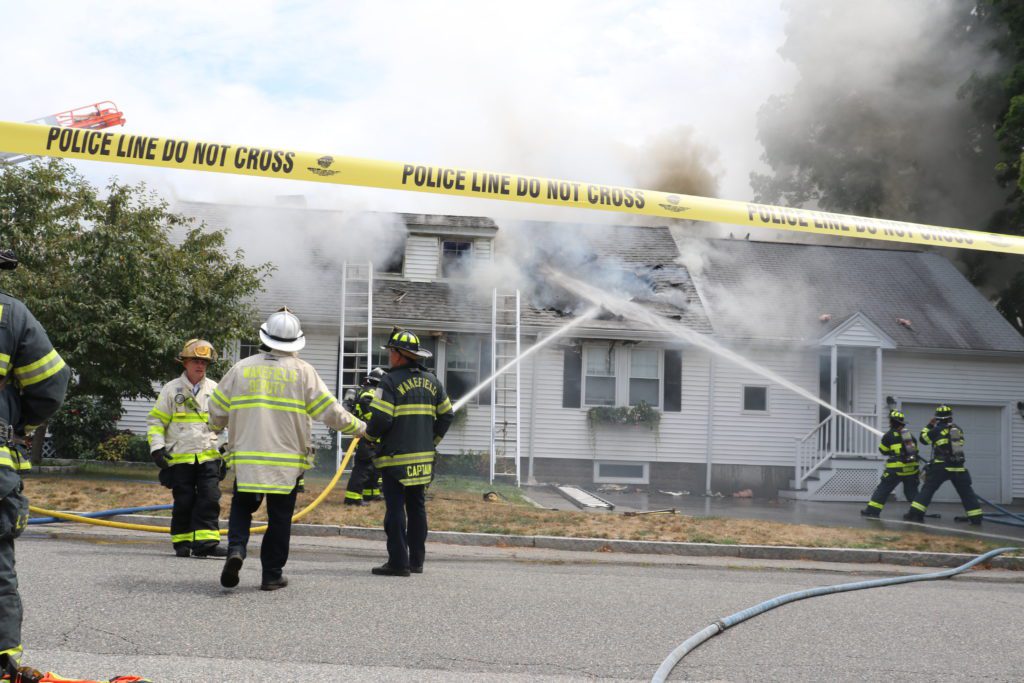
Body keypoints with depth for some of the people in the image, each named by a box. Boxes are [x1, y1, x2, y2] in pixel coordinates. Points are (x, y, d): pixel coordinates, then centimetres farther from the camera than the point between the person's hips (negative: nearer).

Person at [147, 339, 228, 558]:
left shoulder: (215, 390, 11)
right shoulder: (172, 389, 3)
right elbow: (156, 420, 4)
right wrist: (157, 447, -6)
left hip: (209, 456, 2)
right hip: (180, 457, -2)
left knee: (209, 498, -9)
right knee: (184, 502, 2)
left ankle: (206, 541, -10)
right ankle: (182, 542, 14)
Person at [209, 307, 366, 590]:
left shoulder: (241, 368, 3)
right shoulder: (302, 371, -2)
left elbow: (216, 413, 7)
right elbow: (330, 411, -3)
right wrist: (361, 428, 11)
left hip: (246, 458, 1)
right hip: (288, 461, -1)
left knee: (242, 507, 15)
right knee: (280, 517, 8)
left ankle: (236, 549, -10)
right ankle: (272, 574, 10)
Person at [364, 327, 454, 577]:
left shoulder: (391, 381, -12)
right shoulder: (431, 381, 11)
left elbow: (381, 418, -17)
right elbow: (447, 414, 16)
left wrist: (368, 433, 2)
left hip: (396, 458, -7)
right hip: (423, 458, 7)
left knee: (395, 509, -4)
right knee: (417, 509, 13)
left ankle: (398, 562, -5)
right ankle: (417, 561, 17)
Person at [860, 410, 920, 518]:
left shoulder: (889, 435, -2)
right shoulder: (909, 434, 12)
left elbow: (883, 450, 7)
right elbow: (915, 450, 17)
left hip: (896, 469, -4)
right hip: (911, 468, 4)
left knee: (883, 488, 3)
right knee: (912, 490, 14)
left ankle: (872, 510, 2)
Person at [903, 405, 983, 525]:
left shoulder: (937, 430, -3)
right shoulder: (958, 430, 10)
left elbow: (924, 438, 8)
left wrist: (929, 425, 20)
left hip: (941, 466, -3)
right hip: (958, 467, 3)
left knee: (928, 488, 1)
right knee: (966, 492, 10)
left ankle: (915, 514, -7)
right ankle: (976, 518, 7)